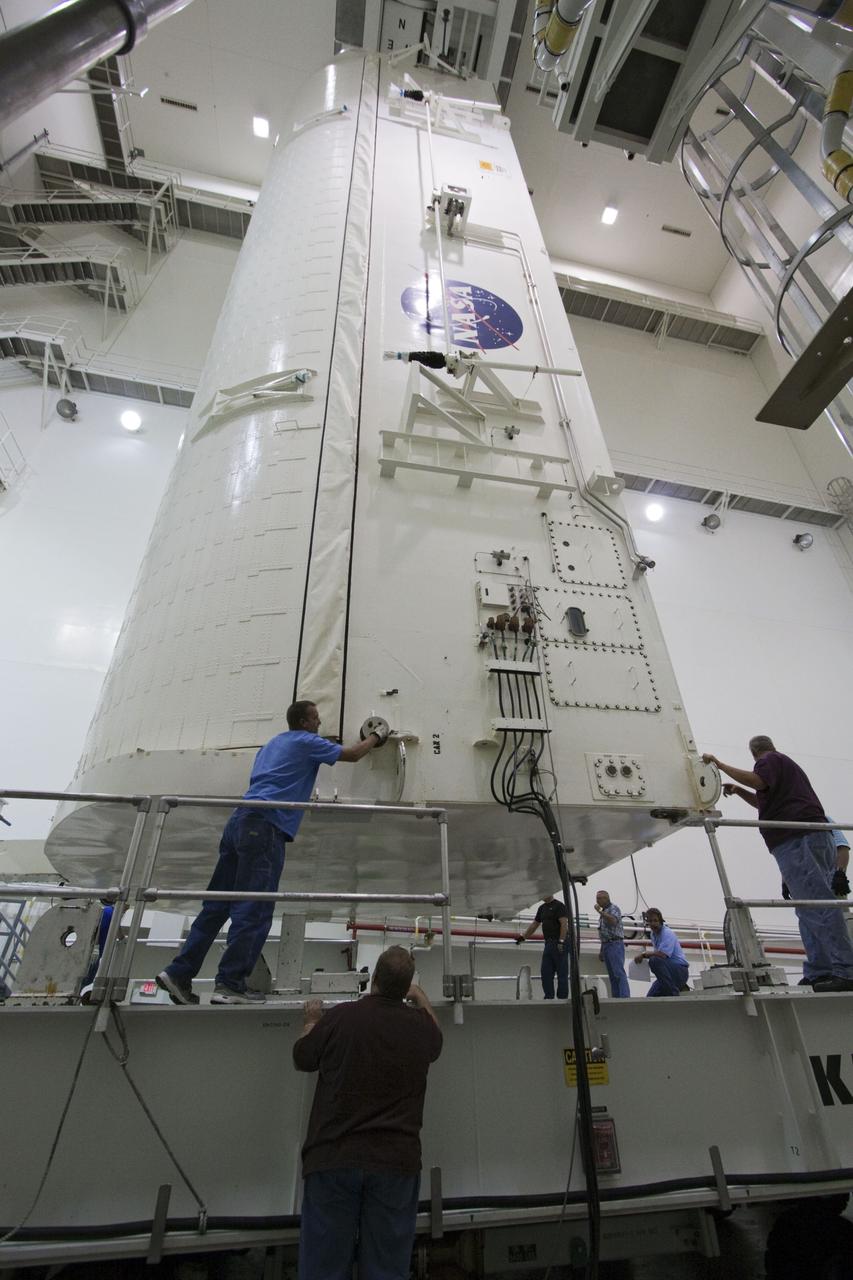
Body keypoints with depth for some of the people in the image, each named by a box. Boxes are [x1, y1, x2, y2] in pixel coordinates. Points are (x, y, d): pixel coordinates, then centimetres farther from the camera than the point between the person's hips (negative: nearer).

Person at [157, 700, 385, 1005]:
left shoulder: (272, 744, 27)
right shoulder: (306, 742, 4)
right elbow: (353, 755, 11)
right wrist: (374, 738, 29)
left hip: (239, 820, 9)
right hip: (265, 826, -9)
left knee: (217, 905, 10)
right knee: (254, 910, -5)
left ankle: (179, 974, 10)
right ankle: (230, 985, -4)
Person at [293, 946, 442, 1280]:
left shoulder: (339, 1018, -11)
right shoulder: (419, 1024, -4)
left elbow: (301, 1059, 9)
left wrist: (312, 1021, 28)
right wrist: (421, 998, 40)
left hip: (333, 1158, -1)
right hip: (396, 1162, 1)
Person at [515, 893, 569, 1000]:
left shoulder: (559, 906, -8)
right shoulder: (542, 908, 17)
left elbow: (564, 924, -16)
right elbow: (534, 924, 23)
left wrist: (561, 941, -23)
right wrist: (523, 936, 21)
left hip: (559, 944, -8)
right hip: (548, 943, 9)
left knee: (562, 973, -3)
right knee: (545, 972, 8)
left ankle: (562, 998, 3)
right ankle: (549, 997, 16)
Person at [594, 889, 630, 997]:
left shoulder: (613, 908, -5)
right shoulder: (604, 911, 19)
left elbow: (613, 921, -27)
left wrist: (600, 912, -22)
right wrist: (601, 950, 22)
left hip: (615, 944, -9)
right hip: (606, 945, 9)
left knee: (619, 973, -13)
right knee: (612, 975, 7)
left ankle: (624, 996, -16)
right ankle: (615, 997, 8)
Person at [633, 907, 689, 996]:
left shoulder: (667, 933, -17)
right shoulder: (654, 934, 10)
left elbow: (662, 954, -29)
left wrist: (644, 954, -20)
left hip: (680, 970, -8)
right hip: (669, 971, 8)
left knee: (655, 961, -35)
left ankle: (674, 993, -22)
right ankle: (678, 988, 16)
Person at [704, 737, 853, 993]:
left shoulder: (770, 760, 3)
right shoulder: (785, 764, 32)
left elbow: (756, 781, -20)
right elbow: (763, 802, 38)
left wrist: (720, 765, -16)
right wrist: (738, 790, 25)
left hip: (797, 840, -10)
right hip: (814, 838, 10)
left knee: (816, 906, -14)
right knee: (811, 907, 6)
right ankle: (818, 974, 5)